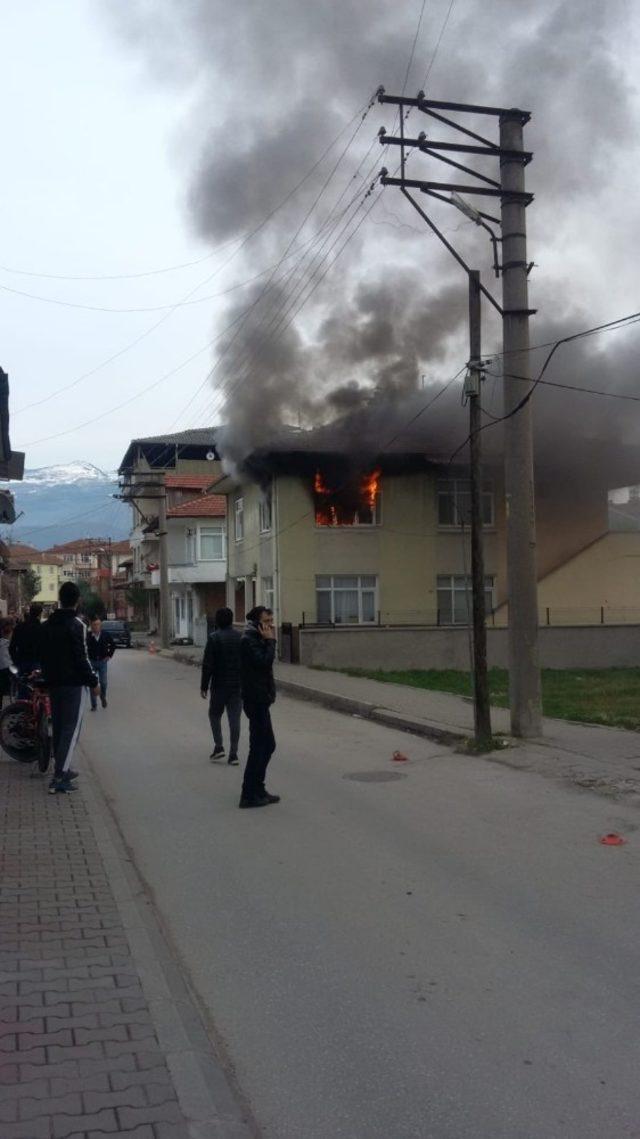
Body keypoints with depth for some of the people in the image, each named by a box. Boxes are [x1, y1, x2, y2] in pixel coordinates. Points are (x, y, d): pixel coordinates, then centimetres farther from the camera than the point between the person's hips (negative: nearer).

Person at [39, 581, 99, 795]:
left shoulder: (48, 625, 10)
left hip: (54, 683, 8)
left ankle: (62, 770, 23)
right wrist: (93, 682, -9)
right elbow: (81, 658, -17)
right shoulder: (76, 625, -14)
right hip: (73, 684, -7)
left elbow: (43, 655, 16)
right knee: (71, 729, -6)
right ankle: (59, 778, -13)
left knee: (58, 727, 16)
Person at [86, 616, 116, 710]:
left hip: (103, 661, 1)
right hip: (91, 662, -1)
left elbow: (113, 645, 10)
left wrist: (109, 655, 5)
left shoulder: (106, 635, -4)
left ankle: (103, 697, 32)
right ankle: (94, 704, 11)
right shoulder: (88, 635, -11)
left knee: (103, 682, 2)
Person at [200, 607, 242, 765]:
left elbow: (207, 665, -11)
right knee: (235, 718, 4)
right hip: (238, 685, 3)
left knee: (215, 714, 15)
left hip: (219, 685, -3)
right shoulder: (241, 637, 4)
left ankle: (219, 746, 5)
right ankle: (233, 754, 3)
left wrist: (204, 686, -5)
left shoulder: (213, 638, -8)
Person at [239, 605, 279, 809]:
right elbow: (265, 662, -25)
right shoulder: (249, 641, -14)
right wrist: (270, 641, -17)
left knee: (267, 745, 15)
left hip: (260, 700, 11)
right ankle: (249, 795, -1)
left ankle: (257, 790, 23)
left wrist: (269, 641, 8)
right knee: (259, 746, -6)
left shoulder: (257, 639, 17)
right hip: (256, 700, -11)